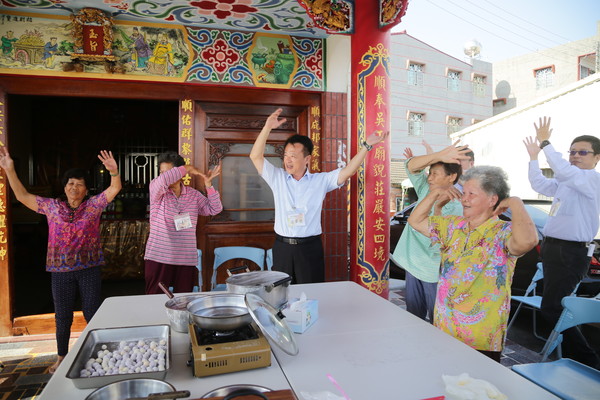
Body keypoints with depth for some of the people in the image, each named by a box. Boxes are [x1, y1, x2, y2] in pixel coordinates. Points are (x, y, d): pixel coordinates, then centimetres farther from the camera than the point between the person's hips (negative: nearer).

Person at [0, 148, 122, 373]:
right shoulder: (51, 206, 5)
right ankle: (62, 357, 30)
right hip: (61, 271, 2)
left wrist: (114, 171, -33)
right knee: (63, 316, 13)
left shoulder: (94, 205, -2)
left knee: (92, 313, 6)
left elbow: (115, 188, -13)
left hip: (89, 269, -2)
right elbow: (22, 196, 7)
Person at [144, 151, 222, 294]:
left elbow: (214, 209, 4)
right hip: (158, 258, -2)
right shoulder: (155, 188, -1)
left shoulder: (193, 194, 8)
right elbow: (163, 181, -24)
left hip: (187, 260, 3)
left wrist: (208, 184, -5)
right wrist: (187, 168, -13)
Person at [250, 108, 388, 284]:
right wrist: (267, 127, -14)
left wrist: (366, 146, -12)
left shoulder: (321, 180, 2)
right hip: (282, 247, 1)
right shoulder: (277, 178, 4)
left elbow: (348, 171, -5)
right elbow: (255, 157, -4)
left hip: (310, 248, -1)